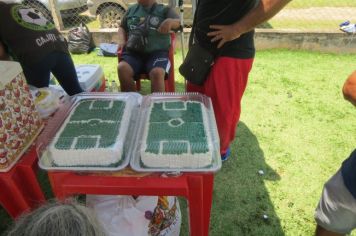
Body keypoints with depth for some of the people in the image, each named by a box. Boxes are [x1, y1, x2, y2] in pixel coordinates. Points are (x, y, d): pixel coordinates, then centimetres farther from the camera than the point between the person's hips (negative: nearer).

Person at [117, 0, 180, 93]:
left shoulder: (165, 10, 13)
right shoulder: (132, 9, 23)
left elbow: (178, 23, -1)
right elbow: (122, 27, 32)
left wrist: (170, 22, -25)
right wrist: (122, 40, 11)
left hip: (158, 52, -3)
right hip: (134, 52, 3)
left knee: (157, 73, -34)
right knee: (122, 68, -27)